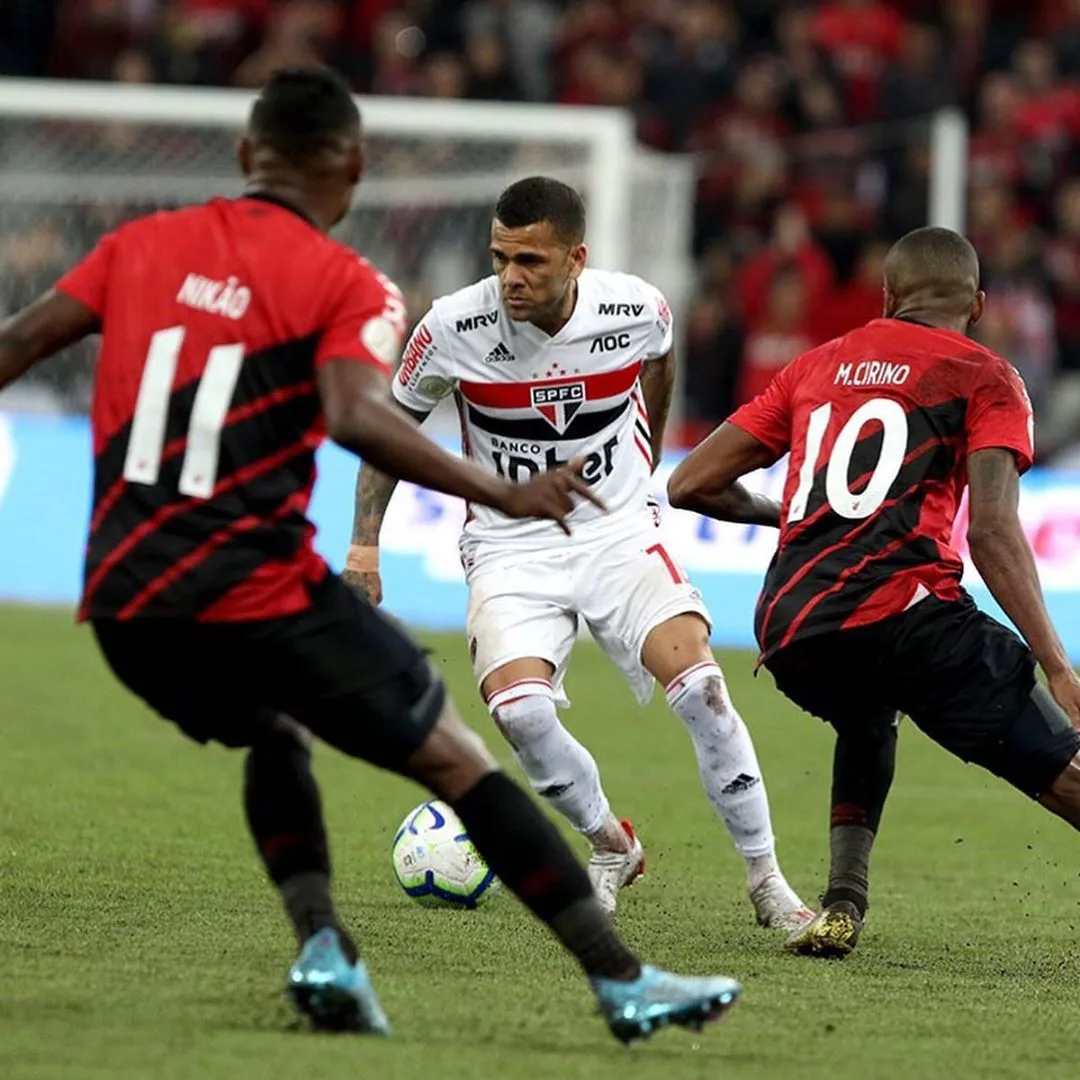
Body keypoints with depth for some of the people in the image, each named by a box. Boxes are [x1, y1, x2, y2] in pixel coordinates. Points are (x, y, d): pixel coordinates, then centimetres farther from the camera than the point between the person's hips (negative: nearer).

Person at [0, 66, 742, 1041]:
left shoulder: (142, 245, 11)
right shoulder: (347, 285, -3)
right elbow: (356, 418, -21)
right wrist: (502, 495, -20)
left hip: (120, 602, 5)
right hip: (257, 590, -5)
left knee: (277, 735, 31)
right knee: (459, 762, 5)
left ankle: (322, 950, 11)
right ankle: (624, 984, 5)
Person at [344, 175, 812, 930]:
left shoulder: (637, 310, -13)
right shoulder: (454, 328, -17)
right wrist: (365, 542, -3)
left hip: (620, 533, 1)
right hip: (512, 549, -1)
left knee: (699, 686, -19)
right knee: (518, 708, -25)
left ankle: (766, 879, -3)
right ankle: (612, 847, 4)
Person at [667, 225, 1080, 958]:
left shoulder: (818, 367, 23)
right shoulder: (984, 379, 10)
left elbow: (691, 485, 25)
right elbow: (993, 531, -5)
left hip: (789, 636, 5)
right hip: (906, 614, -5)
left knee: (869, 718, 37)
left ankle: (842, 905, 18)